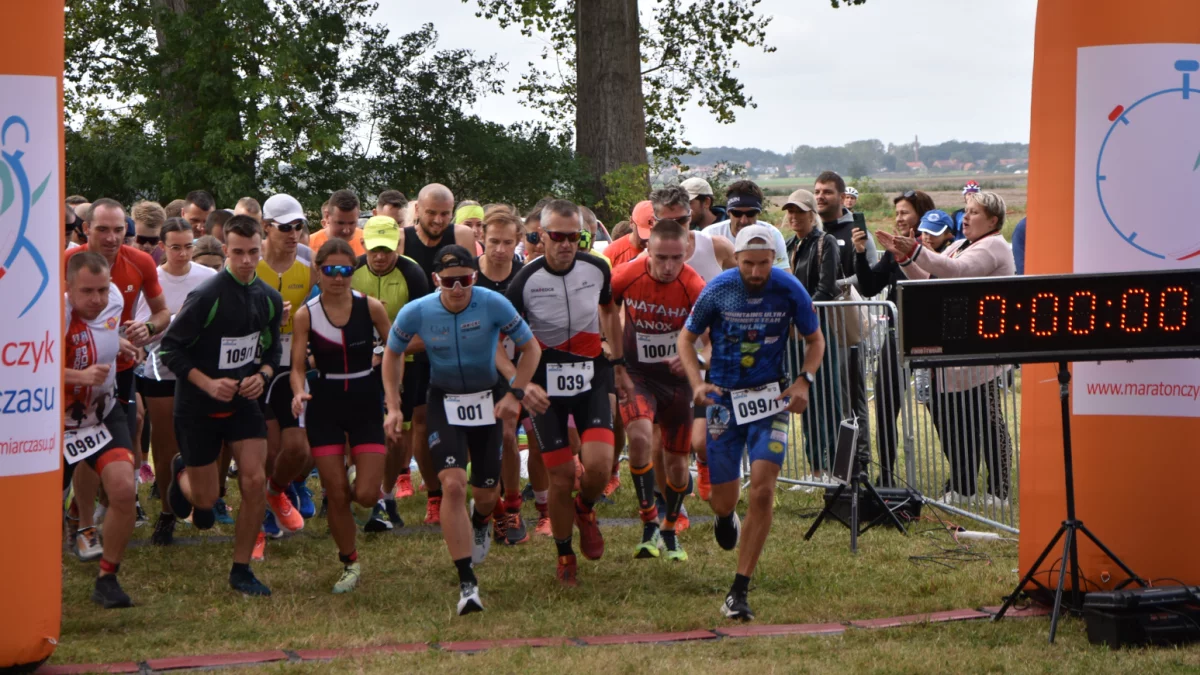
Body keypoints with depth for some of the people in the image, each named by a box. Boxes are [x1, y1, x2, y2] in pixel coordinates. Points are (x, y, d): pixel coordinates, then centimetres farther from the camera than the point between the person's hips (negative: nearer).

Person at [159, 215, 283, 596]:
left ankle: (241, 571, 5)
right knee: (207, 499, 3)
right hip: (198, 407, -4)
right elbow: (170, 348, -15)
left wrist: (262, 375, -8)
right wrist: (208, 383, -23)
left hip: (244, 402, 4)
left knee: (255, 482, -10)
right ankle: (182, 473, 41)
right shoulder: (206, 297, -19)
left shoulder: (269, 299, 0)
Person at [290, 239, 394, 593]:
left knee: (366, 495, -8)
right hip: (325, 407, 0)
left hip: (367, 404, 0)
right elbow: (297, 367, -6)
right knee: (336, 495, 0)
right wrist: (299, 392, -25)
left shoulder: (371, 308, -6)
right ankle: (349, 563, 21)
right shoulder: (305, 315, -6)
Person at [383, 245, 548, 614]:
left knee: (485, 492, 8)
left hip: (489, 397, 1)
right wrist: (393, 407, -2)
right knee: (453, 484, -19)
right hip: (444, 400, -1)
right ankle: (467, 584, -16)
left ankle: (480, 524, 50)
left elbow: (530, 348, -5)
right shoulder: (416, 313, -16)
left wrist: (515, 393, -12)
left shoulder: (494, 305, -19)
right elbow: (392, 354, 3)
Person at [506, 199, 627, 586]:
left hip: (591, 379, 2)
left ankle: (585, 511, 20)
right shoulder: (526, 280, -11)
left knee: (598, 466, -15)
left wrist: (618, 362, 18)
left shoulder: (596, 269, -2)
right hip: (546, 383, -2)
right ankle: (564, 557, 19)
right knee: (561, 478, -2)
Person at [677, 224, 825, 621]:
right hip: (724, 398, 1)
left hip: (771, 398, -1)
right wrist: (697, 384, -12)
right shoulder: (718, 290, -9)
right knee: (724, 499, 4)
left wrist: (804, 381, -11)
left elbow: (815, 339, 6)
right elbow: (687, 337, 4)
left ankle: (739, 592, -10)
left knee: (762, 490, -16)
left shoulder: (789, 290, -9)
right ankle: (725, 516, 47)